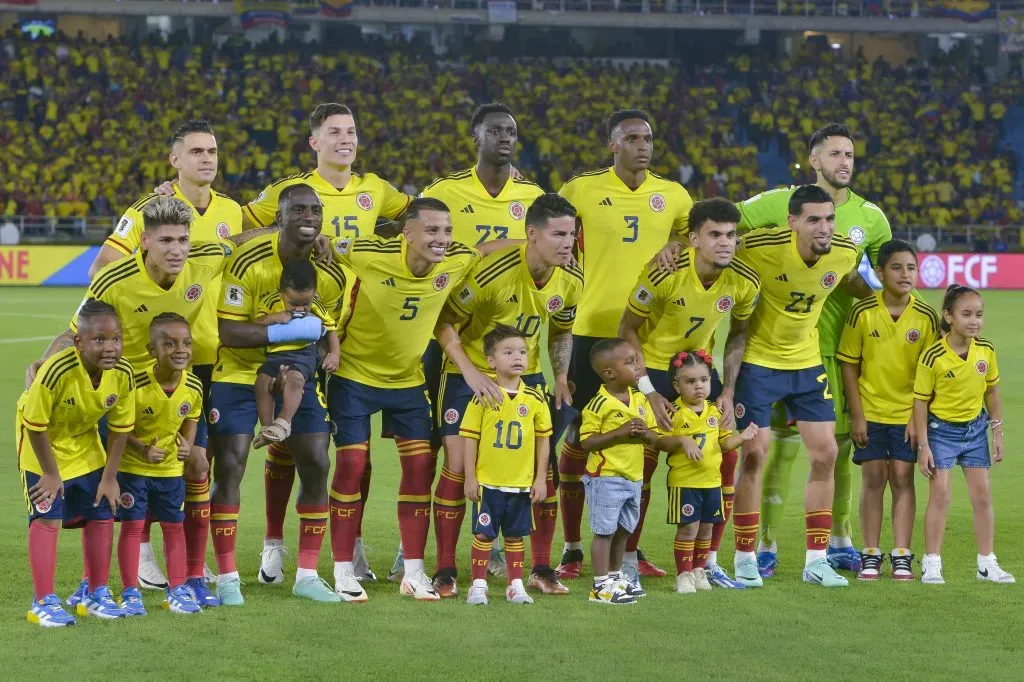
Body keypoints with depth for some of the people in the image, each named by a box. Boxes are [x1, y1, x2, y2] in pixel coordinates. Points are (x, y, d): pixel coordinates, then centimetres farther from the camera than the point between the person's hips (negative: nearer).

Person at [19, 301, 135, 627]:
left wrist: (110, 477, -4)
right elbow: (35, 425, -25)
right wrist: (50, 473, -16)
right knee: (47, 517, -11)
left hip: (85, 445, 5)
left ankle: (98, 596, 20)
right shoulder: (56, 372, -37)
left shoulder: (123, 373, -22)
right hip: (44, 444, -5)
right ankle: (44, 603, -6)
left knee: (101, 514, 6)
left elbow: (120, 428, -7)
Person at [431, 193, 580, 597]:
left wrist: (561, 377, -6)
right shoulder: (493, 272, -27)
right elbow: (444, 322, -19)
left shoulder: (570, 281, -9)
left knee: (542, 464, -2)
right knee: (458, 462, -11)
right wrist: (471, 372, -29)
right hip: (471, 373, -5)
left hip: (526, 376, 5)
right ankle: (445, 571, -1)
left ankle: (541, 568, 10)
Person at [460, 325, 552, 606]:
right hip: (487, 482, -2)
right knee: (483, 534, 1)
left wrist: (541, 478, 5)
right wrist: (470, 478, -6)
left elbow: (543, 440, 8)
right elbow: (470, 438, -4)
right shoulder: (483, 397, -7)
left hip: (522, 484, 3)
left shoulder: (535, 399, 1)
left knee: (515, 536, 12)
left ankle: (516, 585, 20)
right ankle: (479, 585, 10)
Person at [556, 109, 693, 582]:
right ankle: (572, 549, 11)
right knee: (579, 439, 1)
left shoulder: (672, 196, 6)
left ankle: (631, 550, 16)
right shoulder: (582, 190, -2)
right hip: (592, 331, -3)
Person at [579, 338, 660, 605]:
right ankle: (601, 585, 2)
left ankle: (615, 578, 29)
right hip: (605, 478, -7)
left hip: (633, 478, 7)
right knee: (605, 530, -3)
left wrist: (644, 433, -11)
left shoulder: (640, 400, 8)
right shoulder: (599, 405, -15)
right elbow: (586, 442, -18)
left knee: (623, 530, 16)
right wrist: (620, 433, -24)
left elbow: (654, 437, 12)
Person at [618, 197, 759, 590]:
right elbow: (627, 330, -15)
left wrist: (728, 391, -4)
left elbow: (738, 335, 5)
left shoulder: (744, 282, -14)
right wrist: (648, 392, -18)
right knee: (643, 461, -11)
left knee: (726, 457, -2)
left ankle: (709, 561, 11)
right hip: (652, 367, -4)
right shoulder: (664, 275, -26)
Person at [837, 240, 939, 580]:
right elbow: (849, 364, -4)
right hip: (870, 410, 0)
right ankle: (870, 555, 9)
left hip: (908, 414, 0)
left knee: (902, 478, 1)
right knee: (873, 479, 3)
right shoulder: (862, 313, -9)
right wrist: (857, 415, -6)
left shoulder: (926, 317, -7)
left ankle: (901, 555, 5)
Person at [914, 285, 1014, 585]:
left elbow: (991, 392, 7)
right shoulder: (933, 357, -19)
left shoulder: (986, 351, -6)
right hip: (942, 428, -4)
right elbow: (920, 401, -13)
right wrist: (923, 446, -13)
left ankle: (987, 563, 13)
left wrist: (997, 432, 6)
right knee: (940, 494, -6)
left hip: (975, 428, 4)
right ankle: (931, 563, 1)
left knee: (982, 494, 5)